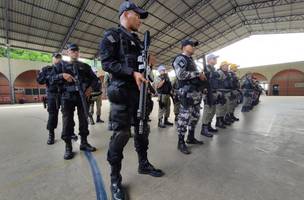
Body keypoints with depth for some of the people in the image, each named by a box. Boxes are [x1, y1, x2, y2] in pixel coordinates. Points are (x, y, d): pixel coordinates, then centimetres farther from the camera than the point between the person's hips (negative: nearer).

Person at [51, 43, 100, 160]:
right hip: (67, 97, -1)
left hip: (83, 96, 2)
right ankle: (68, 147, 10)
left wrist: (91, 88, -4)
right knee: (67, 121, -1)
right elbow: (52, 78, 6)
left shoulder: (85, 66, 15)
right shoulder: (61, 65, 13)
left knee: (84, 120, 5)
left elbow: (95, 79, 13)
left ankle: (84, 143, 18)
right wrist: (62, 75, -12)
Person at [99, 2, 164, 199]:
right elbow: (107, 63, -12)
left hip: (140, 91, 8)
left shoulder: (138, 41, 25)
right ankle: (115, 179, 13)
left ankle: (144, 164, 31)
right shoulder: (112, 35, 2)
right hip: (122, 91, -8)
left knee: (143, 130, 12)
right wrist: (132, 73, -22)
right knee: (121, 134, -5)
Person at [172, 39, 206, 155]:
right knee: (184, 117, -8)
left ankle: (191, 138, 28)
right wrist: (198, 74, -14)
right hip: (187, 93, -10)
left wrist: (202, 76, 12)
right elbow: (180, 74, -21)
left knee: (195, 116, 14)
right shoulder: (180, 58, -4)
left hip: (197, 92, 10)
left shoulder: (191, 60, 25)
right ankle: (181, 142, 3)